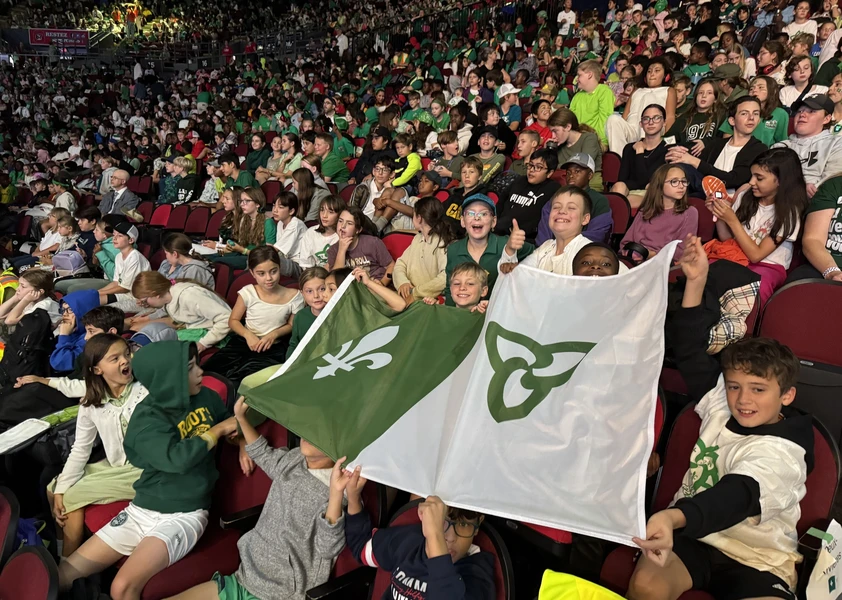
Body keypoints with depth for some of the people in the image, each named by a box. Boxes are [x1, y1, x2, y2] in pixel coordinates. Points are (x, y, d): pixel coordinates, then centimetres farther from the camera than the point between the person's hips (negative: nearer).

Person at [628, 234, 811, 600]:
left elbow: (736, 497, -35)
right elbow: (690, 352, 5)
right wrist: (696, 282, -5)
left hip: (756, 560, -3)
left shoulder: (782, 450, -15)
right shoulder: (719, 407, 2)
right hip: (692, 535, 3)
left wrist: (672, 516, -56)